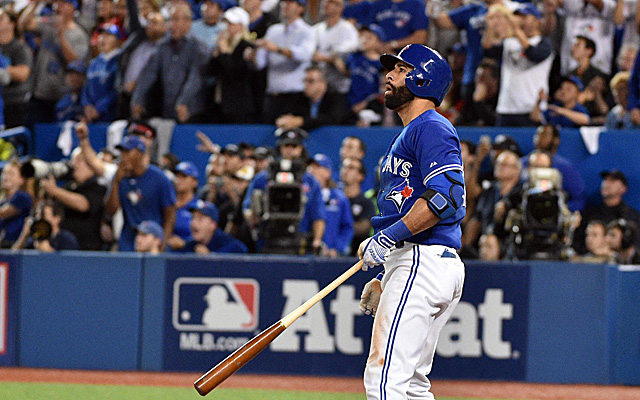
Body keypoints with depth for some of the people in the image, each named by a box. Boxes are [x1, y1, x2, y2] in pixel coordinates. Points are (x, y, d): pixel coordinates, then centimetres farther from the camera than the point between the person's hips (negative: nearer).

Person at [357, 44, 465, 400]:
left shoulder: (432, 128, -7)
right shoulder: (411, 133, 26)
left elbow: (445, 196, -22)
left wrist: (389, 237, -22)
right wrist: (385, 279, 22)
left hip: (423, 262, -11)